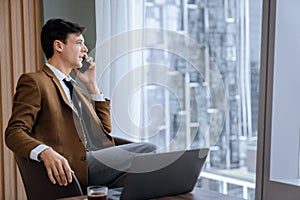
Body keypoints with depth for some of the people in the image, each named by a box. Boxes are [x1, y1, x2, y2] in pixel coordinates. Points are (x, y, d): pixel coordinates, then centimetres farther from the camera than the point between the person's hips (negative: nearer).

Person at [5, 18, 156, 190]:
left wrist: (92, 85, 24)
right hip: (77, 166, -8)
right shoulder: (33, 81, 3)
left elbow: (105, 130, 30)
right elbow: (14, 132, -9)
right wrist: (45, 152, -30)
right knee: (147, 150, -22)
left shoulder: (77, 89, 29)